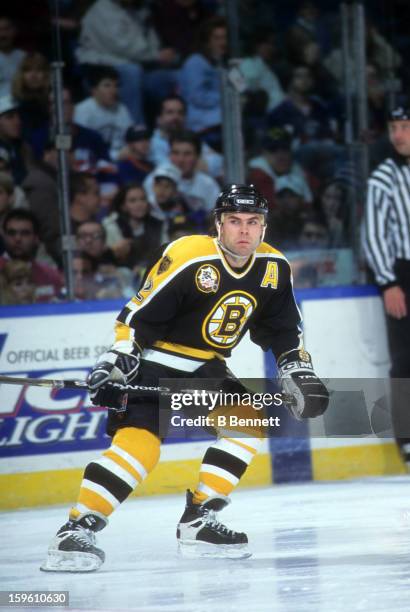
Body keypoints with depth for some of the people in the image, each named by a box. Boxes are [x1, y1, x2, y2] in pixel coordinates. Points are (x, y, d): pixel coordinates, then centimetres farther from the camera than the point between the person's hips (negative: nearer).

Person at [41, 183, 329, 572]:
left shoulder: (273, 269, -2)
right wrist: (116, 362, -26)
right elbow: (138, 316, -19)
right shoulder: (186, 258, -21)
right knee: (139, 441, -23)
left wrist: (299, 372, 0)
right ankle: (77, 530, -25)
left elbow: (283, 331, 11)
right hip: (152, 363, -7)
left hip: (203, 368, 7)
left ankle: (198, 521, 1)